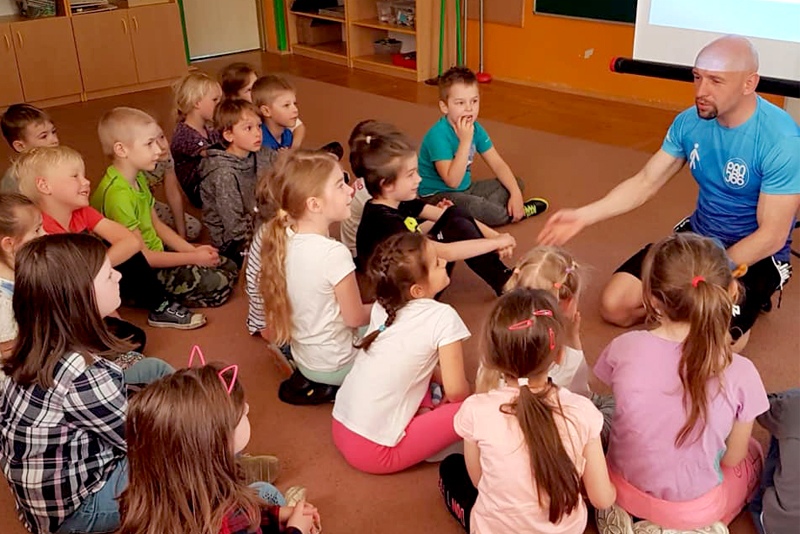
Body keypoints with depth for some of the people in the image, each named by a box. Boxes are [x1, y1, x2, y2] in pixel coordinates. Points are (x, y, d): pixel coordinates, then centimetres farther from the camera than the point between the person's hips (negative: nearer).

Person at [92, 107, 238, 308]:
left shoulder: (138, 178, 4)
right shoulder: (117, 194, -26)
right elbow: (143, 257, -24)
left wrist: (192, 250, -1)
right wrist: (194, 258, -17)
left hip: (157, 252, 10)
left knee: (229, 267, 7)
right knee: (218, 286, -19)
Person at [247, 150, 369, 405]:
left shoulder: (276, 239, -10)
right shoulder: (334, 253, -31)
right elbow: (355, 317, -18)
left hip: (302, 355, 7)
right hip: (335, 366, -7)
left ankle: (310, 382, 20)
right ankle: (328, 388, 11)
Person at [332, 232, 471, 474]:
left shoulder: (383, 306, 3)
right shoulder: (443, 317, -16)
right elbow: (456, 391, -13)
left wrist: (437, 376, 11)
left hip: (342, 429, 7)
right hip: (375, 452, -7)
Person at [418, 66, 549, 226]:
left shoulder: (475, 128, -2)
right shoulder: (438, 135, -25)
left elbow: (498, 164, 2)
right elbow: (452, 181, -31)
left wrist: (516, 194, -11)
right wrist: (465, 141, -34)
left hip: (464, 189, 8)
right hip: (437, 196, -8)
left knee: (517, 184, 6)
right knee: (475, 206, -36)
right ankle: (514, 214, -7)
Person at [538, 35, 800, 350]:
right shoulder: (689, 122, -8)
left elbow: (772, 236, -24)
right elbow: (645, 183, -2)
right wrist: (583, 216, -14)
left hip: (754, 255, -5)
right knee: (614, 305, -5)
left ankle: (747, 300, 6)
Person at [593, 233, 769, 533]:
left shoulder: (624, 348, -22)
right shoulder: (739, 373, -25)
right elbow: (732, 458, -9)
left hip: (624, 489, 2)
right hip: (693, 506, -2)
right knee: (753, 454, 29)